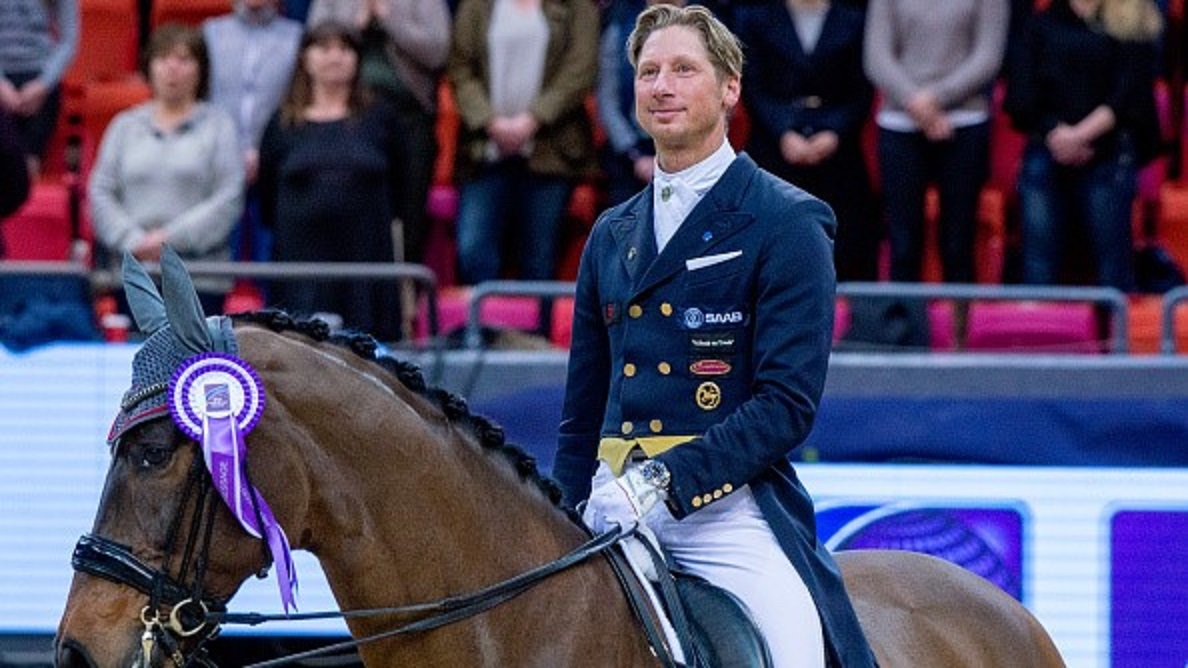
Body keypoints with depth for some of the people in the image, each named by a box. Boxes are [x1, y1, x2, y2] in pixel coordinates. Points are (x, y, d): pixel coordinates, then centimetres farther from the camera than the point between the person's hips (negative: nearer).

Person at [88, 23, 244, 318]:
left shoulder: (219, 126, 5)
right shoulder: (125, 126, 14)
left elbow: (230, 200, -4)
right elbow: (100, 193, 8)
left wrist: (172, 238, -12)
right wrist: (134, 242, -8)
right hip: (133, 275, 2)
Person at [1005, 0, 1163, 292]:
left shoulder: (1133, 23, 8)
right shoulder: (1043, 24, 15)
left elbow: (1129, 93, -3)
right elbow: (1021, 94, 6)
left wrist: (1081, 134, -15)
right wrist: (1054, 132, -10)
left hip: (1108, 157, -2)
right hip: (1046, 153, 2)